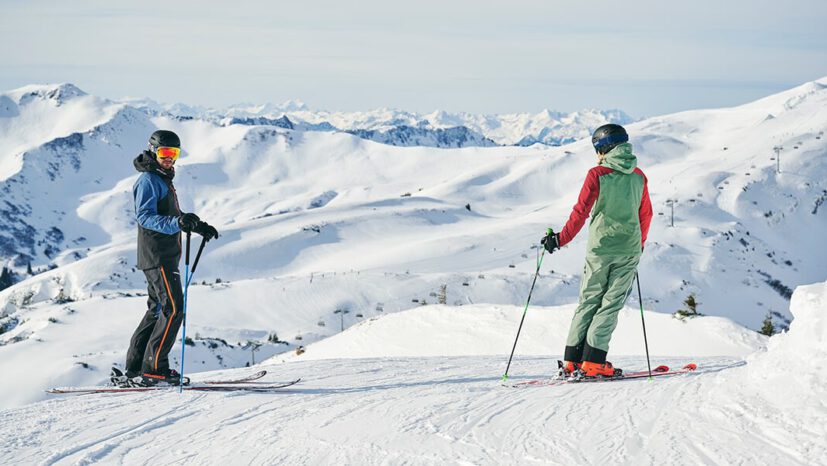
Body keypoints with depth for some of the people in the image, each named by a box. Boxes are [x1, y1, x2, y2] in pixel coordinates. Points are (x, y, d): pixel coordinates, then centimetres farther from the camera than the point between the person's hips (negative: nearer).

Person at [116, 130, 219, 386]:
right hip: (157, 255, -10)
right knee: (173, 309, -15)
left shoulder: (164, 180, 21)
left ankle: (134, 369, 13)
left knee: (158, 309, 11)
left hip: (166, 255, 10)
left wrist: (199, 226, 20)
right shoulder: (148, 180, -10)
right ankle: (154, 368, -15)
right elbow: (145, 216, -23)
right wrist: (177, 223, -36)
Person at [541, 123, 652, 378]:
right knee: (611, 303, 3)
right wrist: (640, 244, 28)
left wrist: (561, 239, -2)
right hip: (629, 250, 2)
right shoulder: (639, 176, 6)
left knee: (588, 301, 8)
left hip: (600, 247, -2)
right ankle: (593, 360, -6)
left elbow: (581, 212, -10)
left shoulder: (598, 174, -6)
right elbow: (645, 214, 14)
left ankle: (572, 360, 4)